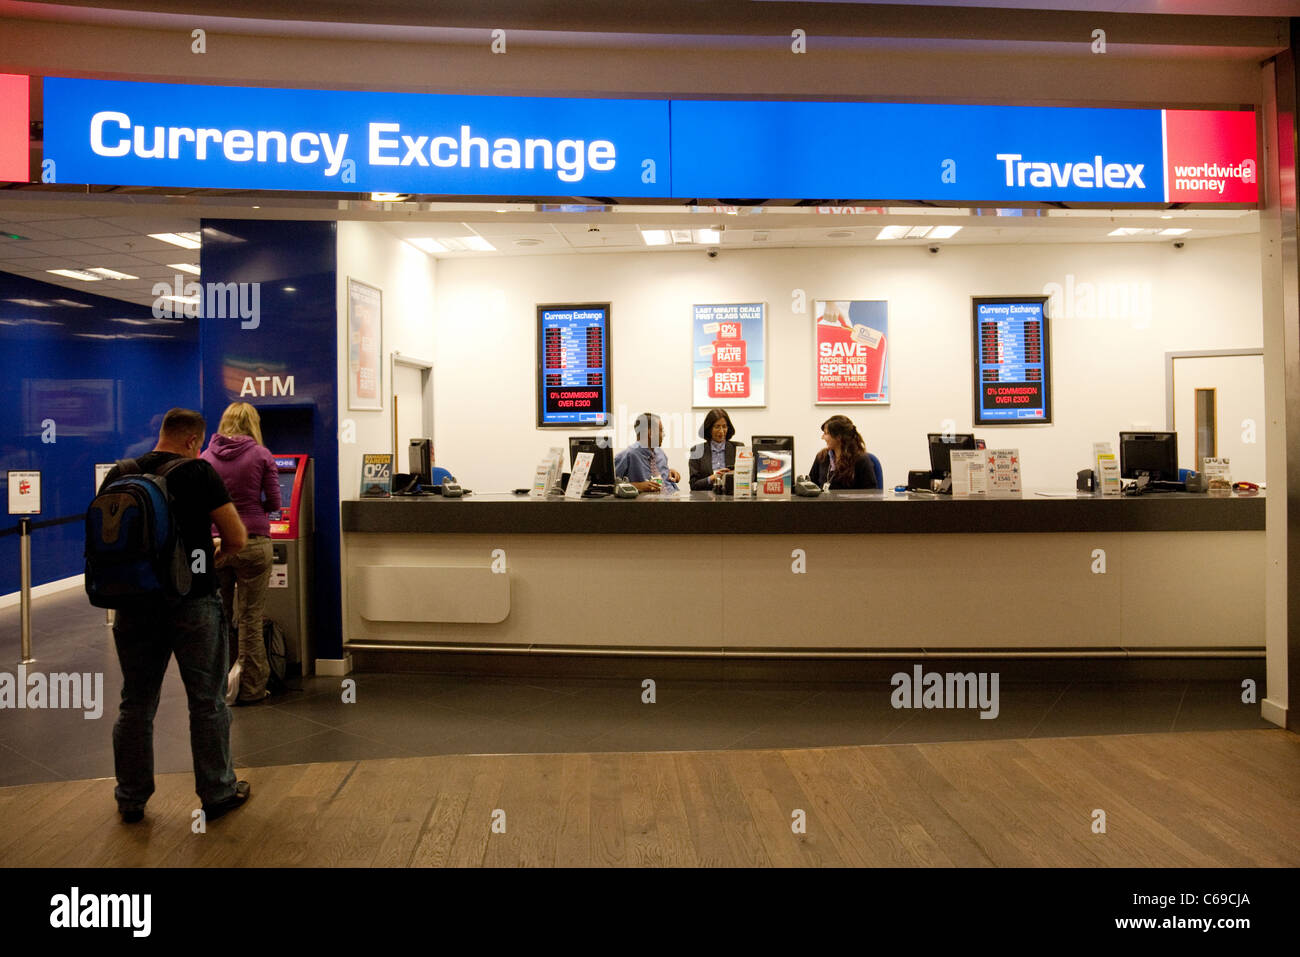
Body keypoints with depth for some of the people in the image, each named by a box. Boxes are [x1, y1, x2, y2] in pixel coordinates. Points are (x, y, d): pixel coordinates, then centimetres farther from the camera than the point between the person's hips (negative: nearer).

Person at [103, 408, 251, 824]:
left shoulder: (118, 476, 3)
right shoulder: (199, 473, -10)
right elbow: (236, 538, -11)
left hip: (134, 603, 4)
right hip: (192, 604, -4)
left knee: (136, 703, 16)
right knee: (207, 702, 8)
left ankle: (131, 799, 27)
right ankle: (217, 793, 19)